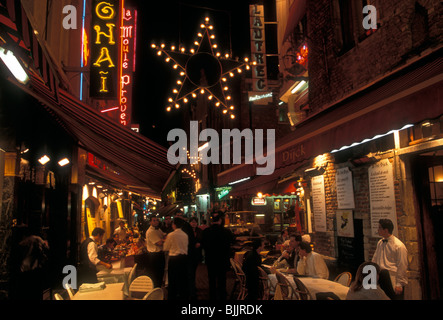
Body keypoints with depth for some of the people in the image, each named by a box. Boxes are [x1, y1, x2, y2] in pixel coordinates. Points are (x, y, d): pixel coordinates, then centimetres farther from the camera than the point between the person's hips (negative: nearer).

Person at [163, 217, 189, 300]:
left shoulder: (171, 235, -12)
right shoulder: (185, 235, 0)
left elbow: (165, 248, -2)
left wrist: (165, 240, 16)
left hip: (174, 259, -5)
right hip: (184, 257, 5)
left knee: (172, 280, 7)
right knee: (183, 278, 15)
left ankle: (172, 297, 15)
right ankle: (184, 296, 25)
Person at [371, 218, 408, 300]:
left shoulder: (399, 246, -14)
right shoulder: (380, 243, 7)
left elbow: (402, 267, -11)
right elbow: (374, 260, 14)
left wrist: (399, 284, -10)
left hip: (393, 283, -6)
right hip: (380, 280, 6)